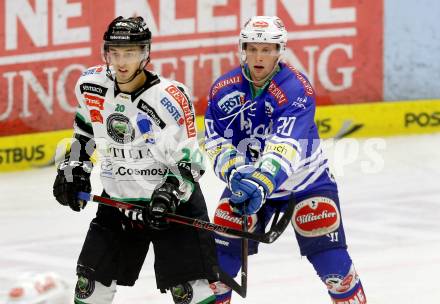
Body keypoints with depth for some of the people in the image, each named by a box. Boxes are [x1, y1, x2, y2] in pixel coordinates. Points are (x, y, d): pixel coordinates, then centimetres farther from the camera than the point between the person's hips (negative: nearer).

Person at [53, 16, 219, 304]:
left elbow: (188, 161, -16)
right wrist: (75, 167, 12)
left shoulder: (169, 98, -21)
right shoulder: (92, 85, -5)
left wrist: (169, 194, -30)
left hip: (174, 201, -5)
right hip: (117, 199, 5)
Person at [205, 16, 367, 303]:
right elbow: (216, 141, -10)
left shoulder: (296, 89, -25)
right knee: (222, 248, -2)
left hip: (305, 180, -4)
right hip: (247, 181, 4)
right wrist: (235, 173, -29)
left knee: (329, 255, -10)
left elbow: (286, 146, -36)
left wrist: (263, 181, -51)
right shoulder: (223, 89, -9)